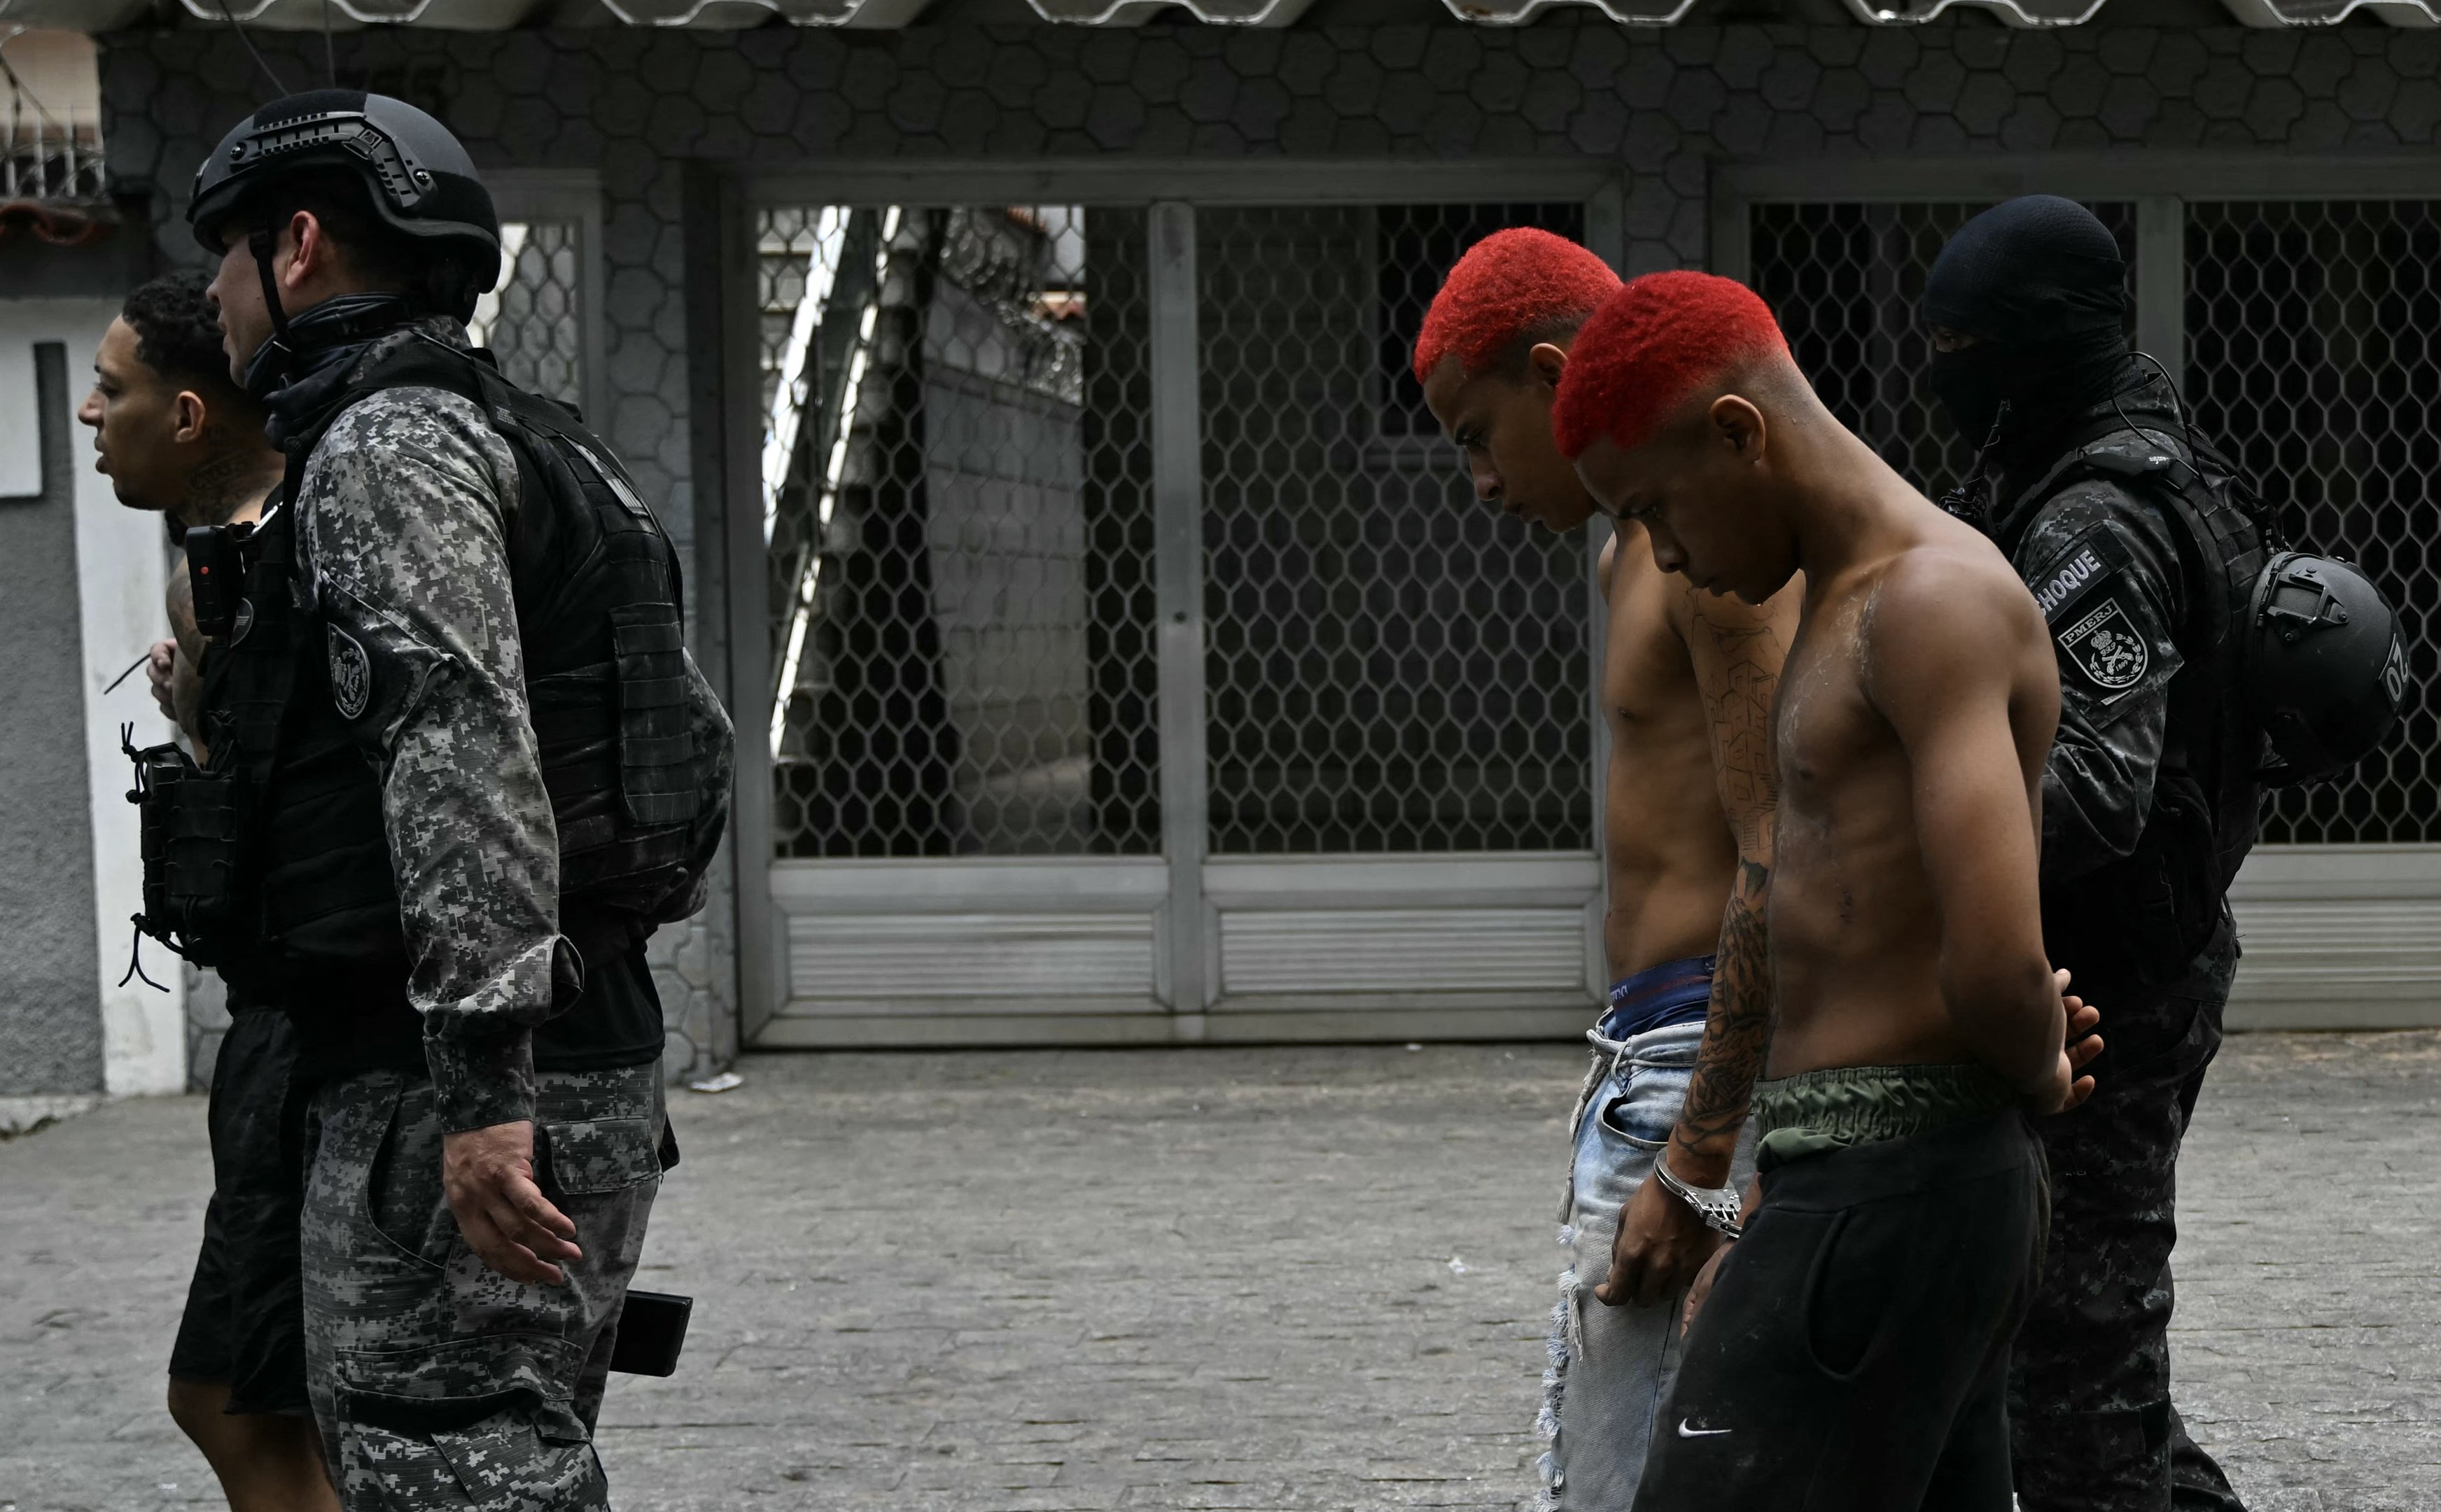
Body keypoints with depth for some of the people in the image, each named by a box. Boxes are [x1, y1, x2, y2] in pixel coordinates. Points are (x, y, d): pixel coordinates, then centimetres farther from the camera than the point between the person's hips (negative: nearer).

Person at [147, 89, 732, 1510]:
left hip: (451, 1099, -10)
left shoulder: (387, 448, -10)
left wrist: (481, 1085, -27)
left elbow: (463, 753, -23)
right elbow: (700, 732, 25)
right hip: (595, 1055, 10)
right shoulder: (516, 446, 21)